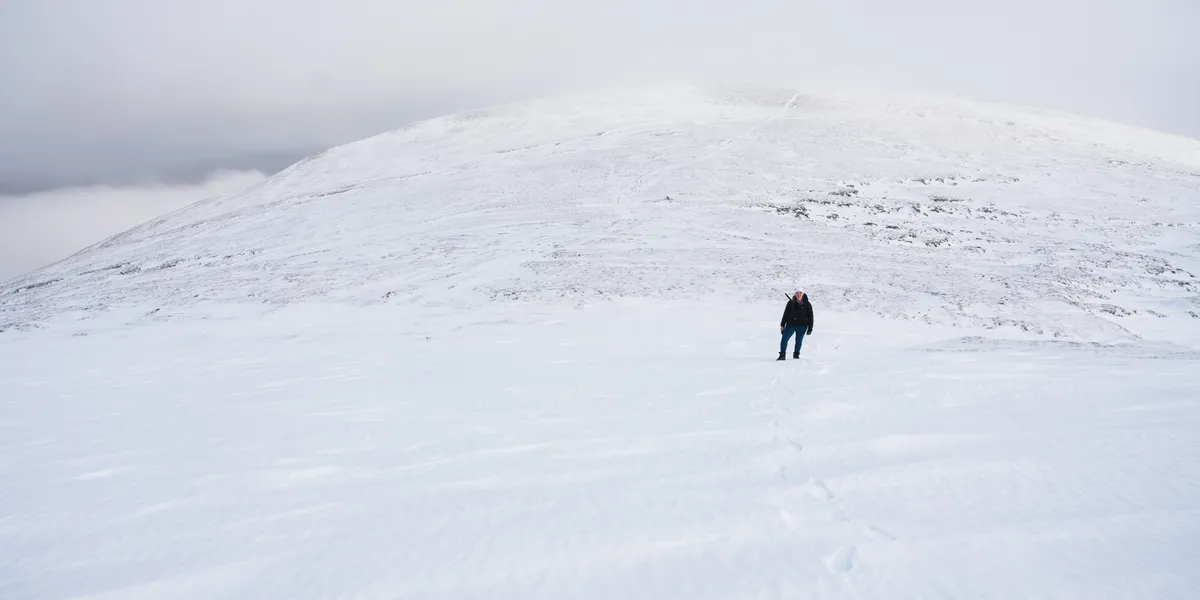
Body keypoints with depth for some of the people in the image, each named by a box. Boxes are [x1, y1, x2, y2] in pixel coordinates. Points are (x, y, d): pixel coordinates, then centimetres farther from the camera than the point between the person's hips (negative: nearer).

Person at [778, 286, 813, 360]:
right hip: (791, 324, 1)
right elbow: (786, 314, 7)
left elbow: (810, 317, 1)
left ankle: (796, 354, 25)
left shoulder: (807, 304, -3)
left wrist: (810, 329, -1)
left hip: (802, 326, -1)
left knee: (799, 340, 7)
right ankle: (782, 355, 1)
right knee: (784, 339, -7)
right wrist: (782, 325, 6)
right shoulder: (791, 303, -1)